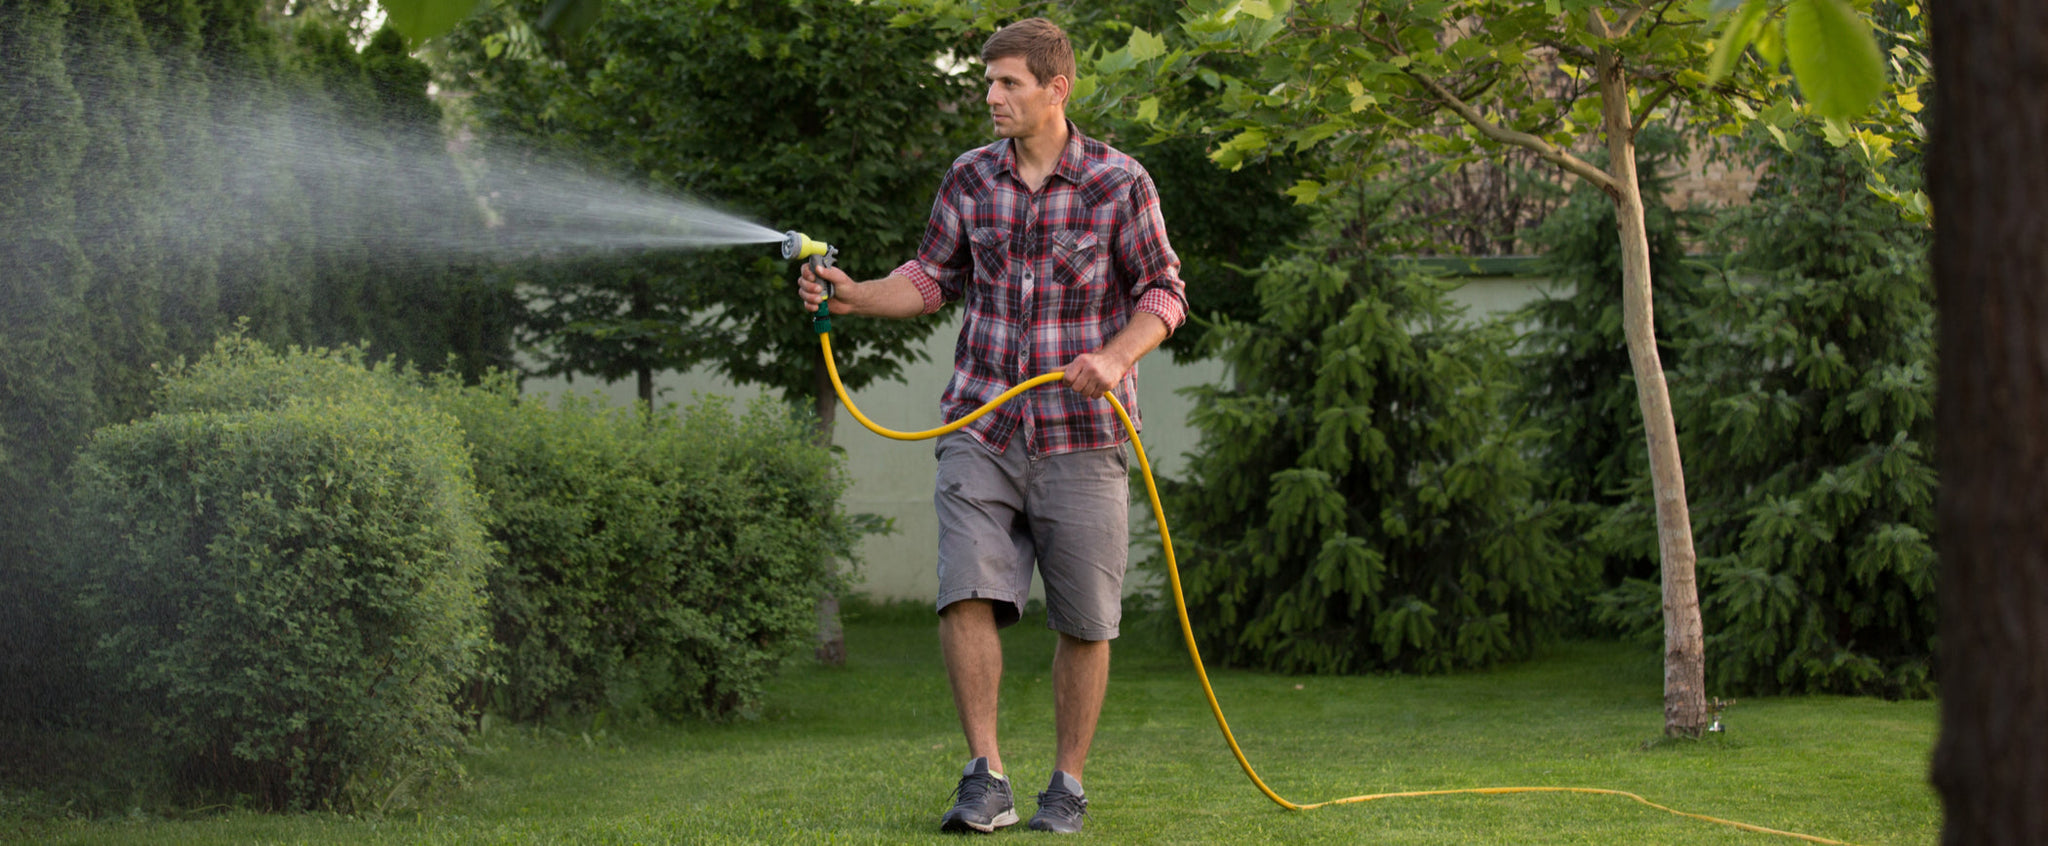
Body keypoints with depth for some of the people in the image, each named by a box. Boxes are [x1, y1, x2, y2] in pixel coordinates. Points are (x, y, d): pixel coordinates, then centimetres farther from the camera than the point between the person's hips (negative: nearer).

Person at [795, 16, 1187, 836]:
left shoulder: (1119, 183, -4)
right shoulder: (971, 177, 5)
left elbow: (1164, 292, -1)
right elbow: (933, 278, 14)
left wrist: (1117, 355, -18)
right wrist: (853, 296, -3)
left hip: (1082, 433, -2)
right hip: (982, 425, 2)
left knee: (1083, 621, 3)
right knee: (967, 593, -13)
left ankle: (1067, 785, 16)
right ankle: (985, 781, -8)